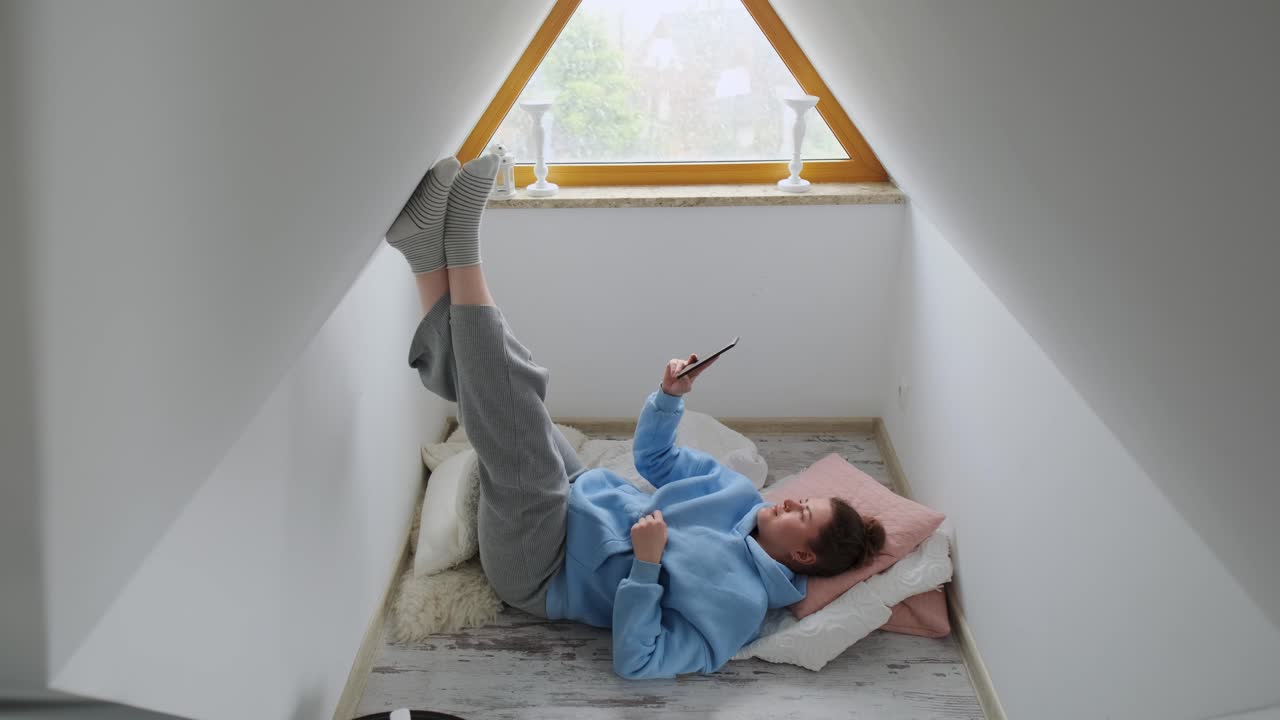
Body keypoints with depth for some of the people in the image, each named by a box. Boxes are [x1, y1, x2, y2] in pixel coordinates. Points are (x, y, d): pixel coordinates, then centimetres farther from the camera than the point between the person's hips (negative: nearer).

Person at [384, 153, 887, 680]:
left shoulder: (738, 602, -19)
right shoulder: (740, 493, 3)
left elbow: (635, 663, -25)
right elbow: (654, 458, 15)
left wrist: (646, 563, -33)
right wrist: (671, 395, -3)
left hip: (536, 573, -8)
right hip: (572, 498, 8)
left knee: (518, 436, -32)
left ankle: (460, 252, -30)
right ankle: (429, 248, -19)